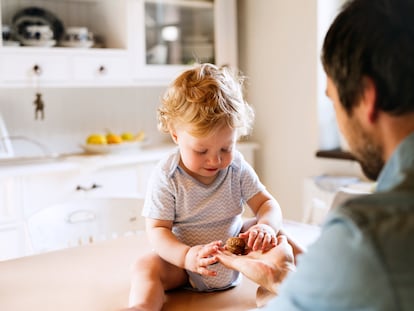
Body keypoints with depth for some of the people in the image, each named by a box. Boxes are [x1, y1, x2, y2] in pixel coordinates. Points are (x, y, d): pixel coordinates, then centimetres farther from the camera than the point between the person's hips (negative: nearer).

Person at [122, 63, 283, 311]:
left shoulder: (237, 167, -10)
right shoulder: (166, 177, -19)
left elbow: (266, 203, -5)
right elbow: (157, 229, -20)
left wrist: (266, 226, -32)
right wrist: (186, 257, -40)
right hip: (184, 264, -3)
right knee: (146, 266, -27)